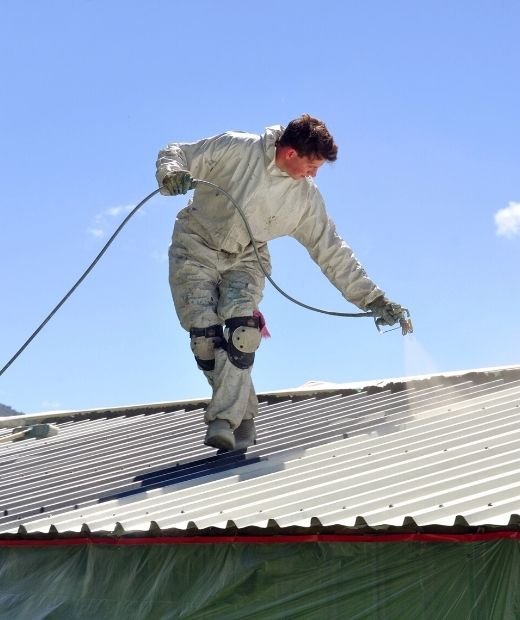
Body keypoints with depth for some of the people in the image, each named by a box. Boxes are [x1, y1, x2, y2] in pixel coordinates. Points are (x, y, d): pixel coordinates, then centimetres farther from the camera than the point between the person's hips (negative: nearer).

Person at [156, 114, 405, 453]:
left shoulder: (306, 198, -5)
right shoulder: (235, 149, -15)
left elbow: (332, 253, 1)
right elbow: (175, 154, -7)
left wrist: (372, 299, -3)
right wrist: (171, 175, -32)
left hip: (244, 260, 2)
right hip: (196, 248, -2)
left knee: (242, 329, -24)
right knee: (205, 333, -15)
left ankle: (225, 422, -24)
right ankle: (243, 417, 2)